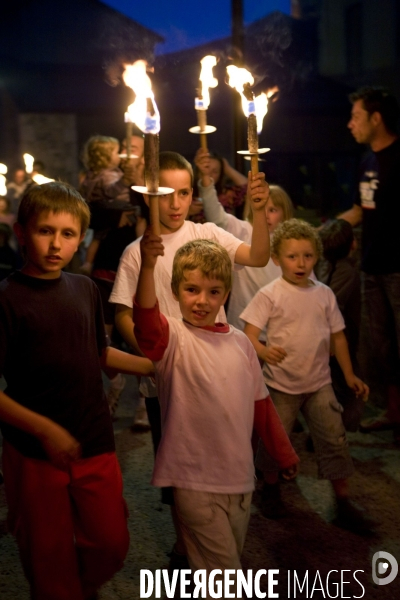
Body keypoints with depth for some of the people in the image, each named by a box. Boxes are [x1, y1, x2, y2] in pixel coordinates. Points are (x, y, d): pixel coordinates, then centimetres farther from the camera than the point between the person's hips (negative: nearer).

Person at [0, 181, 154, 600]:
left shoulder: (86, 289, 2)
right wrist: (44, 429, -23)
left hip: (95, 445, 5)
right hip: (35, 453, -4)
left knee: (111, 544, 16)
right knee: (50, 559, 12)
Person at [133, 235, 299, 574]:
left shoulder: (239, 342, 4)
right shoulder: (173, 339, -11)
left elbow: (261, 403, 14)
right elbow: (146, 319, -34)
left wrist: (284, 454, 21)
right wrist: (148, 265, -50)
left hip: (240, 476, 6)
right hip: (196, 481, -5)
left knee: (232, 558, 21)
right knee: (222, 573, -2)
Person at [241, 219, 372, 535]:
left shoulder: (324, 294, 2)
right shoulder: (270, 294, -10)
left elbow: (337, 335, 10)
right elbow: (250, 333, -16)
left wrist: (349, 374, 11)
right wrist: (264, 351, -37)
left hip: (319, 382, 3)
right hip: (281, 383, -2)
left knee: (335, 439, 1)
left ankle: (344, 501, 16)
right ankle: (271, 488, 36)